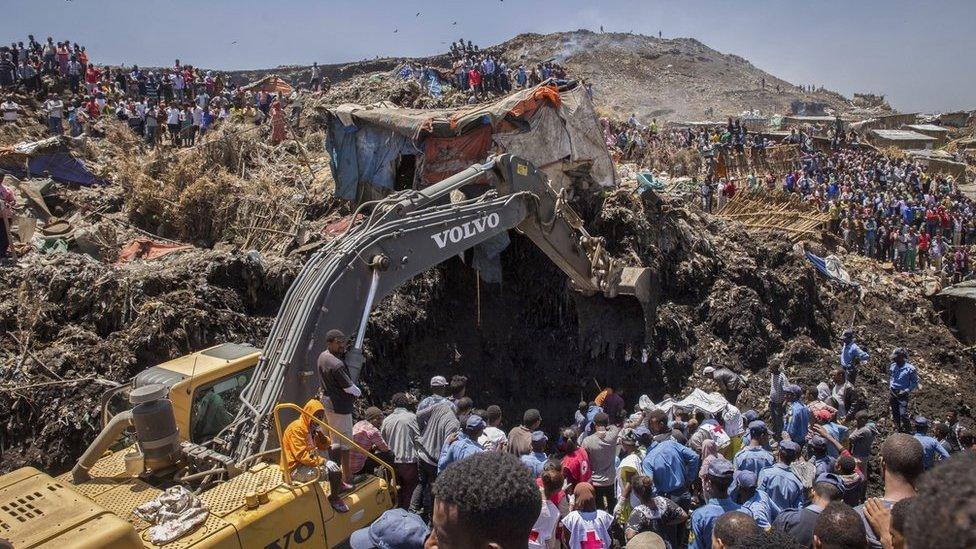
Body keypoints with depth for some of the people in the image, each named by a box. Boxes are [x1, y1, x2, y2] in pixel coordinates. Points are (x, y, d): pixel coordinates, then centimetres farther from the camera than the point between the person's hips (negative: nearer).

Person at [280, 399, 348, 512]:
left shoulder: (312, 427, 8)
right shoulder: (297, 428, -19)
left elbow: (325, 446, 12)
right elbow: (302, 455, -25)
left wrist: (322, 435, -8)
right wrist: (323, 461, -21)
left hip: (308, 462, 10)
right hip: (295, 469, -10)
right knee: (334, 471, -18)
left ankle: (339, 486, 35)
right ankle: (334, 498, -1)